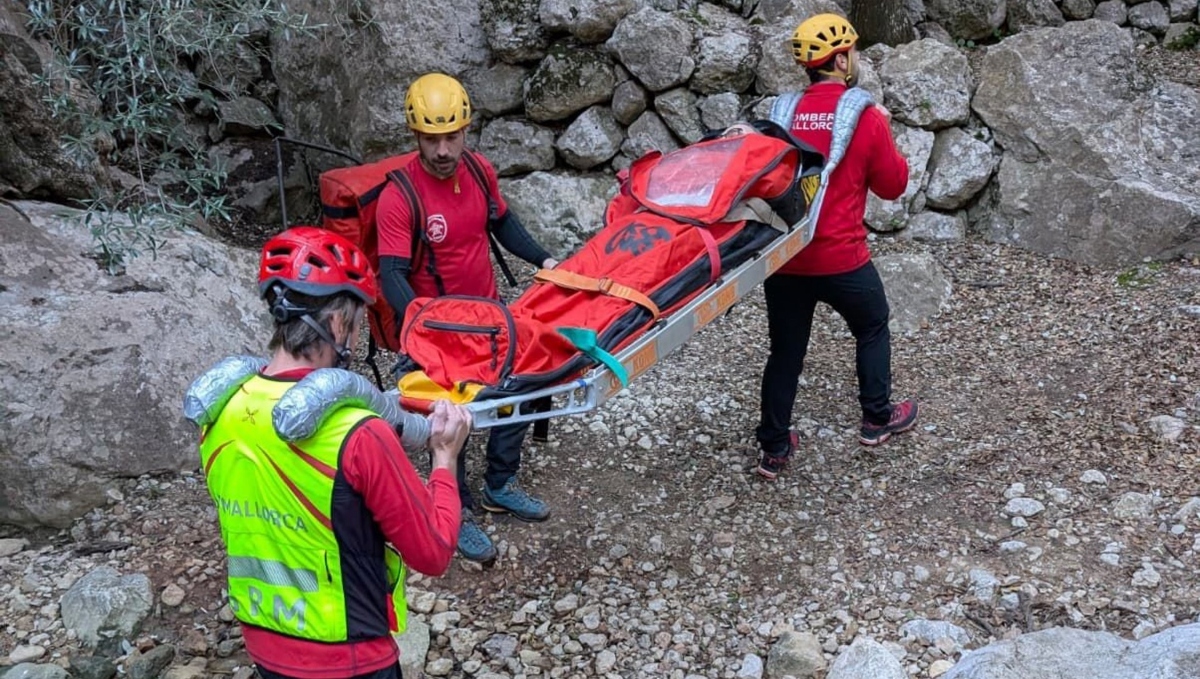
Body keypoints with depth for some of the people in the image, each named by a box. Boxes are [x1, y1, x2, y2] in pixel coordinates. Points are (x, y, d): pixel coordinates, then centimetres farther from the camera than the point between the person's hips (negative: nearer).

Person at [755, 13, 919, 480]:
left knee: (785, 351, 13)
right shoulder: (866, 116, -8)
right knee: (872, 329, 23)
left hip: (782, 256, 3)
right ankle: (877, 419, 34)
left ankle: (774, 449, 17)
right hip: (841, 258, -3)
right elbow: (893, 186, 1)